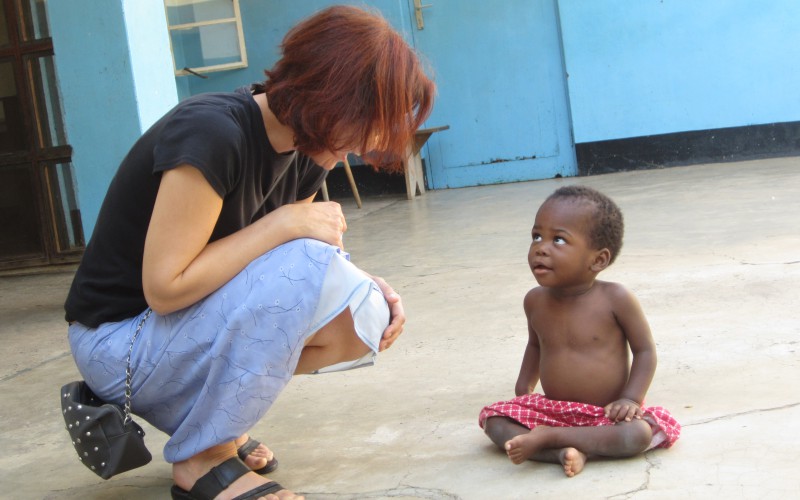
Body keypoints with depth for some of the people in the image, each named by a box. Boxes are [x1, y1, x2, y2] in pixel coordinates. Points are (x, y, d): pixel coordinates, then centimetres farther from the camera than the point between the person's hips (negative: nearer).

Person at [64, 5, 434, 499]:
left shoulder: (303, 152, -1)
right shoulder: (211, 132, -27)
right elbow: (165, 287, -27)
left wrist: (368, 288, -10)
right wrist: (285, 225, -25)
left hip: (199, 326, 8)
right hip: (119, 342, -8)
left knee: (364, 318, -9)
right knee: (303, 263, -29)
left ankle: (211, 419, 7)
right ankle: (203, 459, -13)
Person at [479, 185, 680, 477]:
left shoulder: (615, 299, -14)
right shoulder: (535, 301, 0)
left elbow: (645, 350, -6)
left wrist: (631, 399, -17)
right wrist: (524, 387, 13)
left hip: (606, 414, -4)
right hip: (553, 409, 4)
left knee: (637, 434, -34)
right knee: (493, 420, -13)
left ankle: (547, 437, -24)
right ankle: (563, 452, -31)